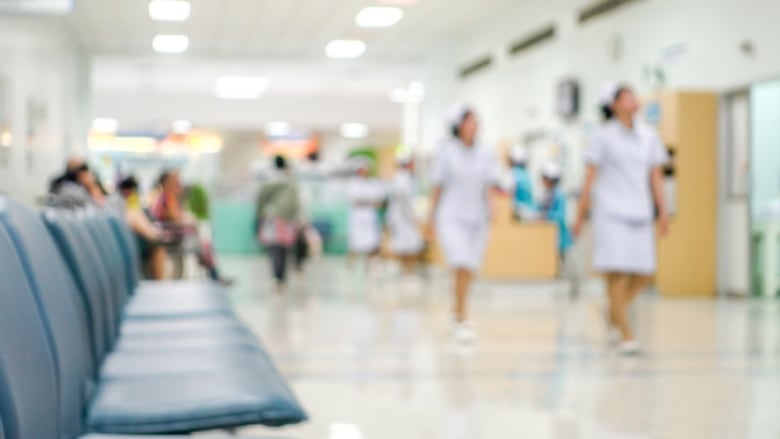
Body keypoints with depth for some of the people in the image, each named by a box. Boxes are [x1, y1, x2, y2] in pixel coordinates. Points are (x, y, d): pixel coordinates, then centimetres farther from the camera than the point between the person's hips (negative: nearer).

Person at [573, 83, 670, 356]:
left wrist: (663, 212, 7)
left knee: (644, 275, 2)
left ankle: (614, 312, 28)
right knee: (617, 273, -9)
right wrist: (581, 215, -1)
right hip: (611, 213, -5)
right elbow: (590, 177, 0)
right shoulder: (603, 136, 1)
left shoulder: (649, 136, 12)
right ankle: (626, 336, -4)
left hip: (640, 213, 5)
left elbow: (655, 177, 14)